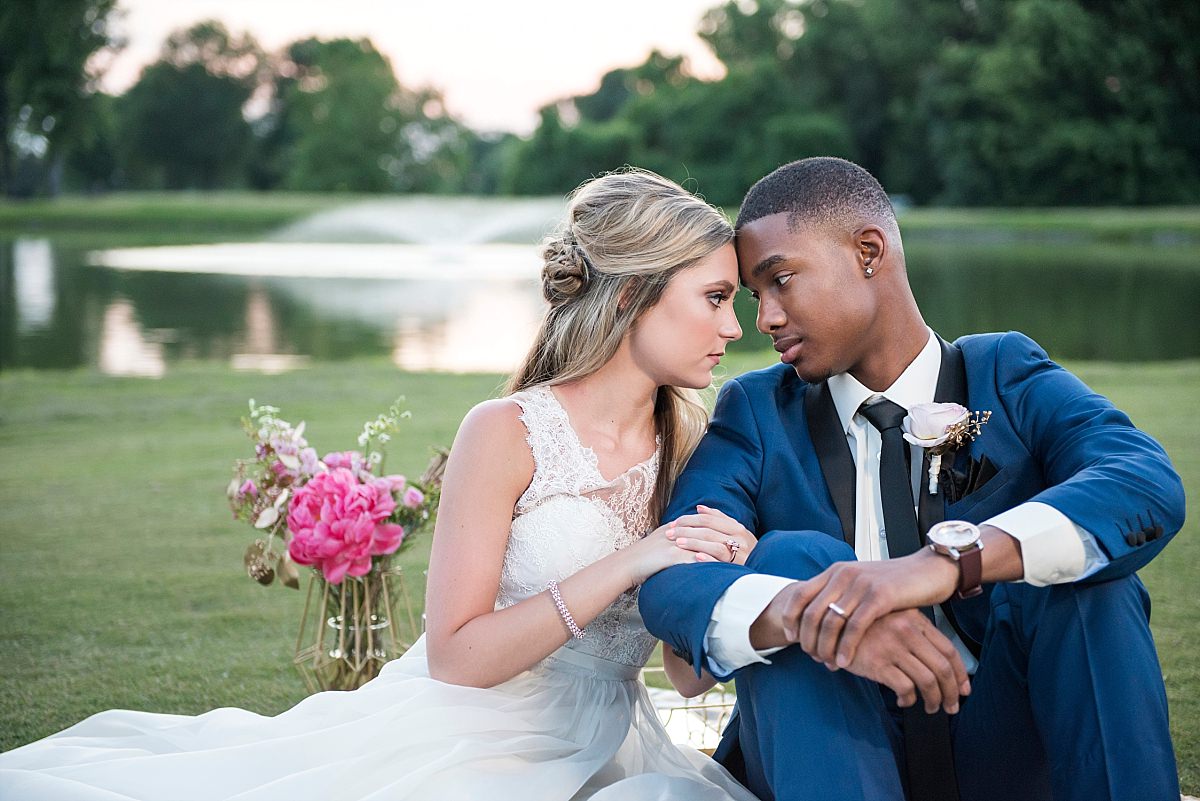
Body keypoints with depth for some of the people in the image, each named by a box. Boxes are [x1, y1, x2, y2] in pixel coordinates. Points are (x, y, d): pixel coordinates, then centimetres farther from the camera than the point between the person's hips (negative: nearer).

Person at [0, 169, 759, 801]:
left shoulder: (689, 444, 5)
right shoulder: (507, 434, -10)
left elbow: (693, 672, 7)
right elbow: (455, 657, -15)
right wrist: (624, 566, -21)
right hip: (461, 739, -5)